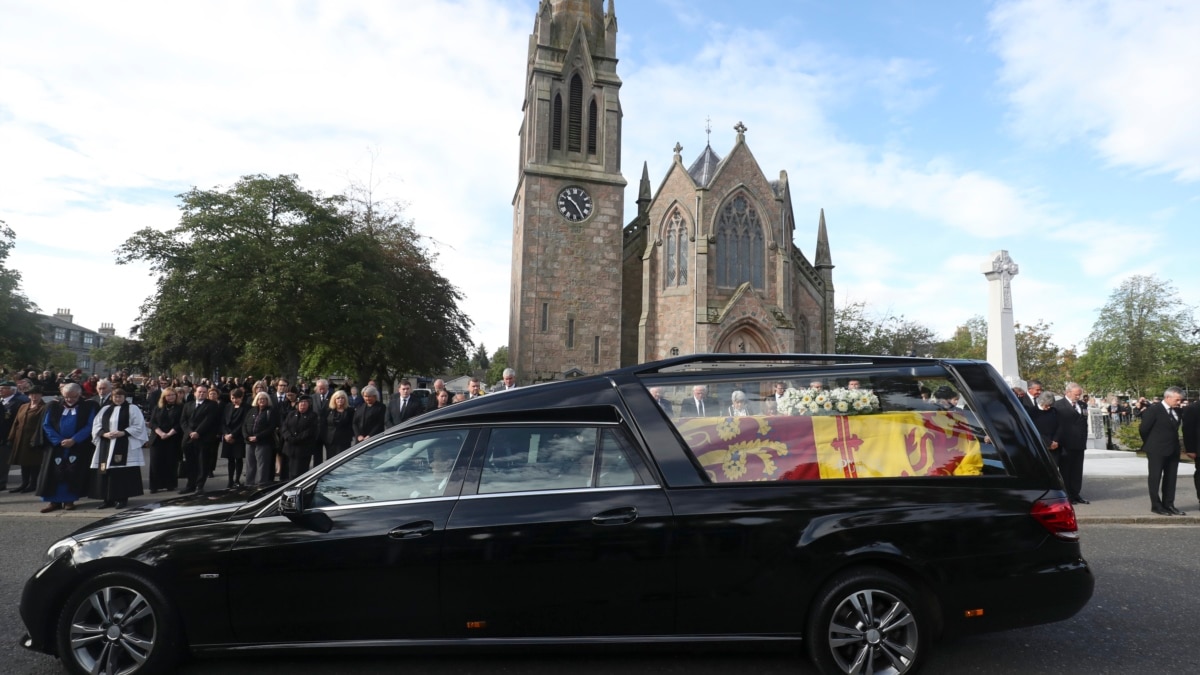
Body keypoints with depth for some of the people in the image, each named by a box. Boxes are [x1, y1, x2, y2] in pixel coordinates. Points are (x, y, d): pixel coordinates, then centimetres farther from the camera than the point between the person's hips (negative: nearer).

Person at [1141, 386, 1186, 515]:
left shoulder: (1177, 411, 7)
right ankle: (1156, 506, 6)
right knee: (1155, 477, 1)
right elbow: (1143, 429, -12)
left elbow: (1174, 427, 15)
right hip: (1156, 451, -7)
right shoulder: (1153, 410, -14)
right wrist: (1150, 445, 0)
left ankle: (1168, 505, 19)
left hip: (1173, 450, 7)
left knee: (1171, 478, 11)